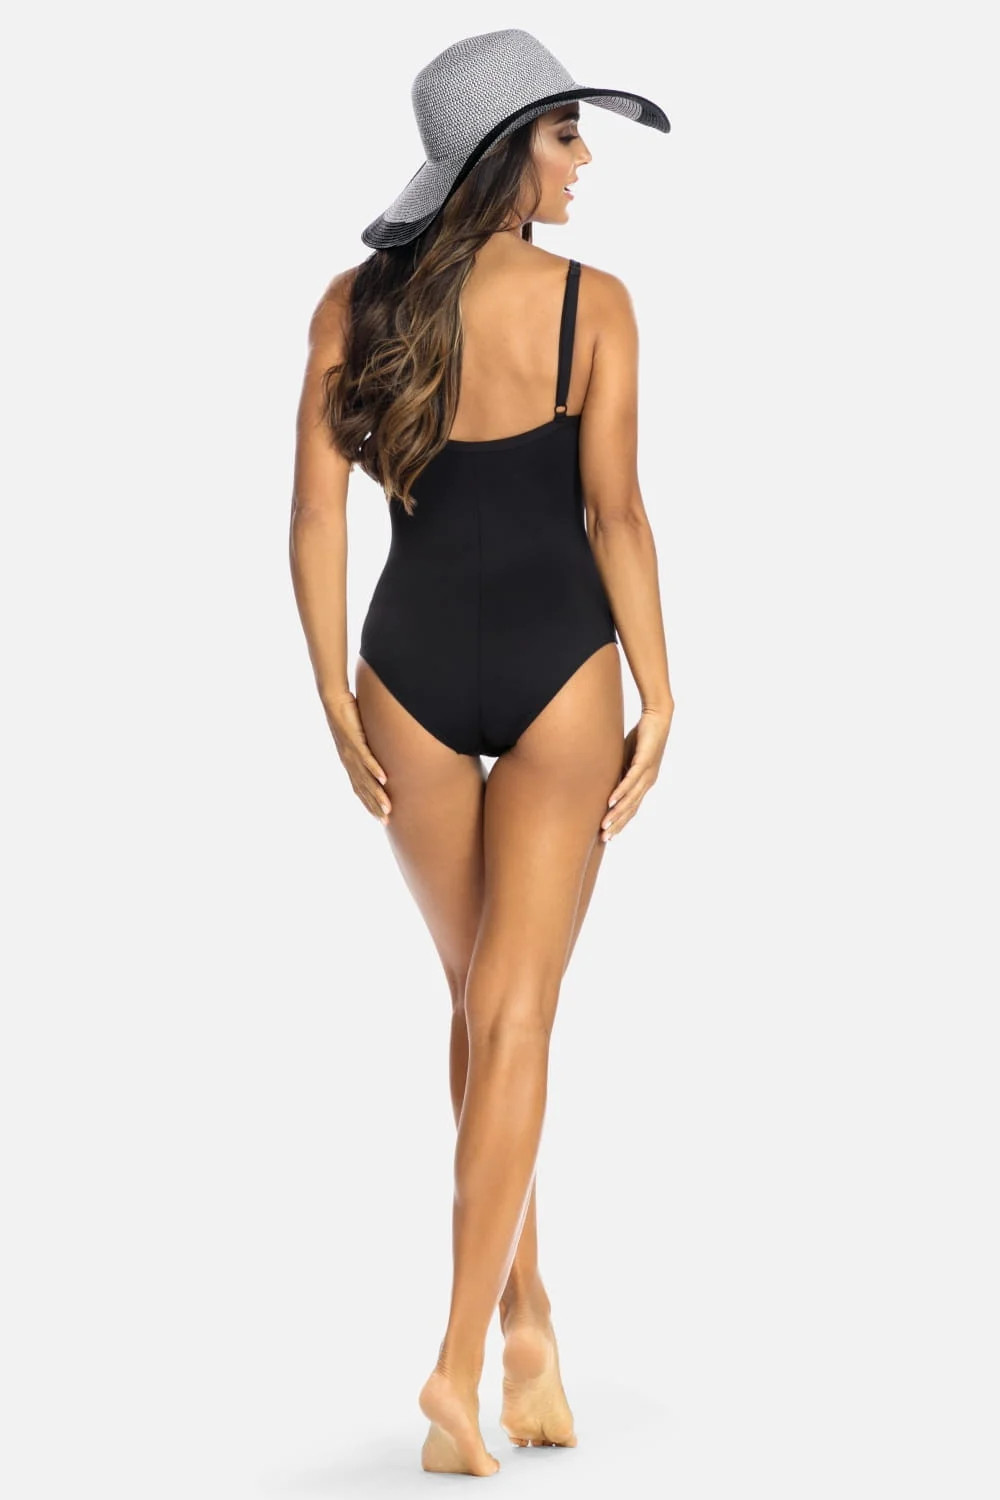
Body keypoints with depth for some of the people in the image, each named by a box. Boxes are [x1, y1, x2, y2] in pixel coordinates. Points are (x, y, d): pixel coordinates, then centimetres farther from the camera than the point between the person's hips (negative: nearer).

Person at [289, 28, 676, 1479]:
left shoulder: (355, 305, 1)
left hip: (413, 667, 3)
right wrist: (658, 700, -4)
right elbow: (616, 511, -10)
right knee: (515, 1017, 1)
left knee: (481, 1000, 19)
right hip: (558, 666, -3)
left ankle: (528, 1311, 27)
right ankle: (463, 1354, -5)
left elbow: (316, 512, -2)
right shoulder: (594, 302, -7)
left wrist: (338, 704, 3)